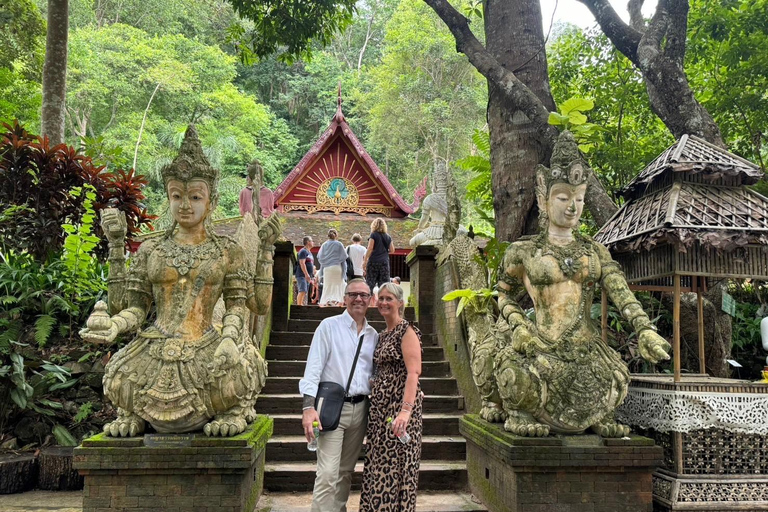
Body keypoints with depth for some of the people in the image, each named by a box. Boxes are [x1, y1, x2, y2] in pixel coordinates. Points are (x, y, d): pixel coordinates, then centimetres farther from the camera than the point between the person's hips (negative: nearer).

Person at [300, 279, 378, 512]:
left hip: (360, 409, 5)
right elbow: (313, 368, -9)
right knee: (328, 474, -9)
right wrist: (309, 407, -19)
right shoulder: (329, 326, -3)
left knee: (346, 471, 14)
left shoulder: (373, 335, 12)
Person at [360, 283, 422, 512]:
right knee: (379, 465, 11)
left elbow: (413, 372, -19)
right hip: (380, 406, 8)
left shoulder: (407, 331, -9)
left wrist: (406, 410, -27)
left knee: (395, 465, -2)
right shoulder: (382, 335, 16)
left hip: (399, 404, -8)